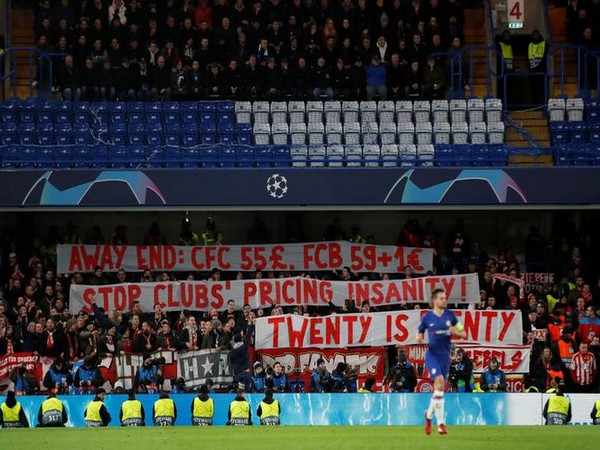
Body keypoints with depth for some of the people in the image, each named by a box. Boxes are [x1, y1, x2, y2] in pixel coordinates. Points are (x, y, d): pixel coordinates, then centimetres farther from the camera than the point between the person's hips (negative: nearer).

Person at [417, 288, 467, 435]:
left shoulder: (450, 315, 3)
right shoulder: (427, 317, -1)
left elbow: (463, 334, 7)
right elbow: (420, 335, 12)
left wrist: (455, 332, -15)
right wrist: (419, 339, -12)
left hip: (445, 355, 3)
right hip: (432, 354, -3)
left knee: (439, 389, 9)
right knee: (439, 381, -22)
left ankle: (429, 415, 35)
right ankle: (440, 422, -19)